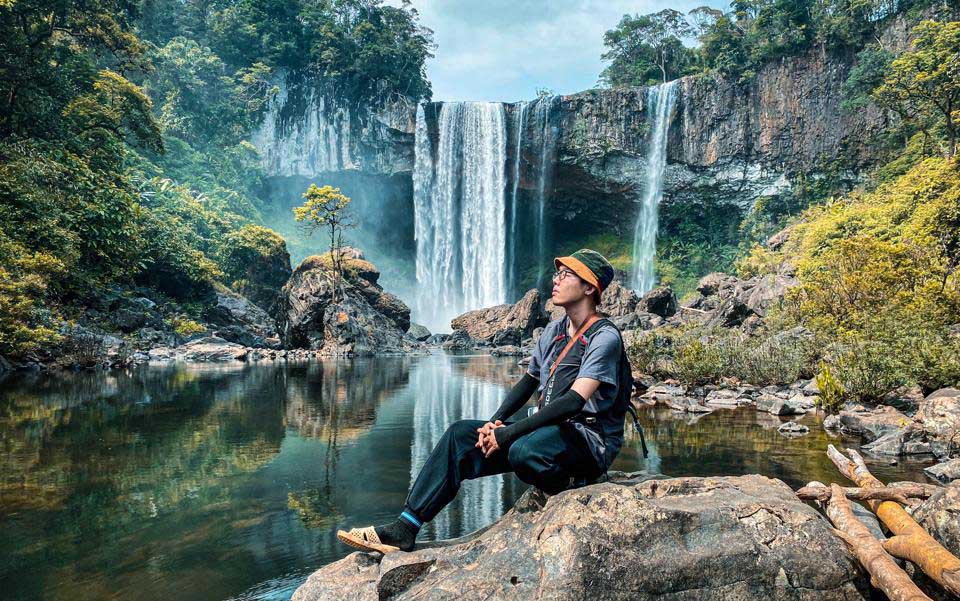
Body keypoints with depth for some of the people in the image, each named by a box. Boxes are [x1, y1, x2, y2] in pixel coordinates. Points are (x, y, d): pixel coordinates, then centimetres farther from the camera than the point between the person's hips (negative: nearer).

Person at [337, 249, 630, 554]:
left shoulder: (605, 337, -14)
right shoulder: (553, 330, 13)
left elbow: (574, 401, -23)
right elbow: (528, 382, 17)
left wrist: (509, 432, -24)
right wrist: (495, 421, -1)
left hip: (591, 440, -8)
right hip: (549, 430, 8)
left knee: (522, 451, -39)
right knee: (461, 434, -9)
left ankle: (565, 485, -5)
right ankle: (404, 528, -10)